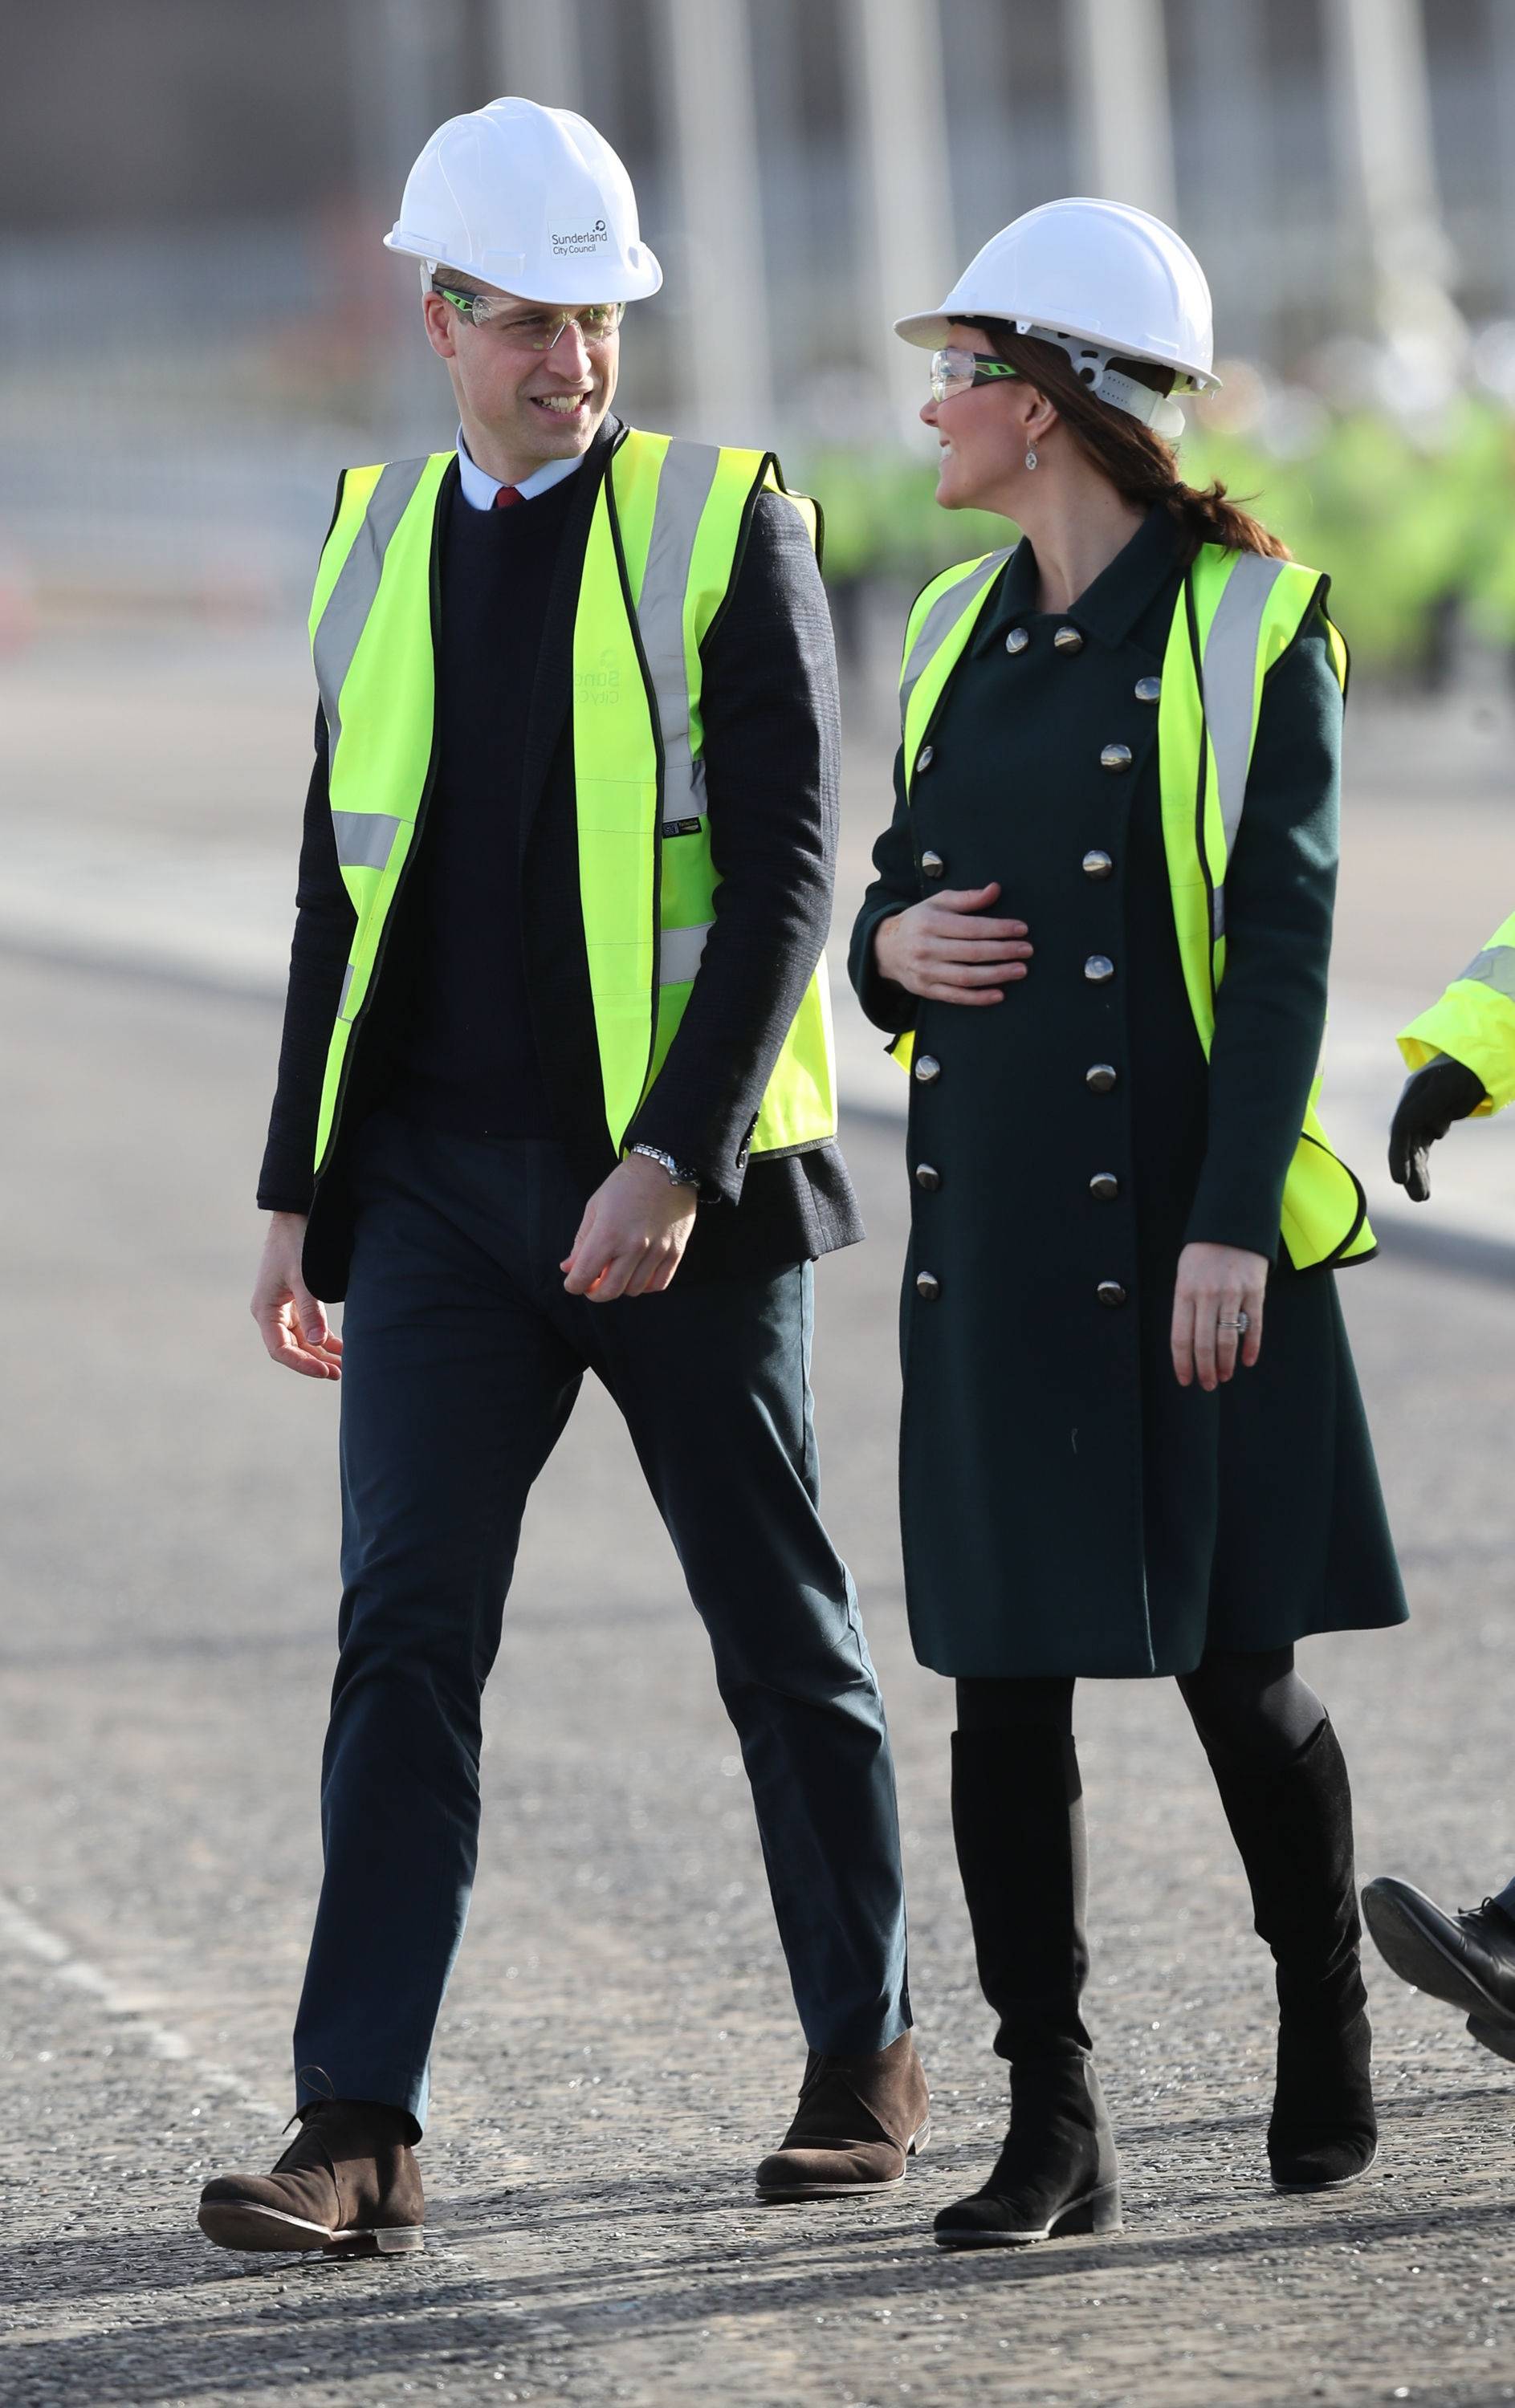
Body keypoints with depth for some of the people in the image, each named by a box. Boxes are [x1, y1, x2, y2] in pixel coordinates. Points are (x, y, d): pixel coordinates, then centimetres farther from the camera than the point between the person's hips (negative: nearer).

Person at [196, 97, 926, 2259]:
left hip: (683, 1184, -3)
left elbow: (786, 872, -12)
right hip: (445, 1187, 3)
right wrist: (299, 1192, 10)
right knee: (405, 1627, -6)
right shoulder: (378, 554, 9)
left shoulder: (731, 529, -5)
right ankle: (360, 2132, -8)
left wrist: (672, 1168, -20)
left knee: (780, 1630, 7)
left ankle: (867, 2057, 23)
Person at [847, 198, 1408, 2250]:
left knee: (1236, 1673, 2)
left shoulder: (1249, 623, -6)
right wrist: (895, 946, -5)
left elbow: (1284, 941, -10)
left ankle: (1328, 2038, 26)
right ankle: (1055, 2134, 5)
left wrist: (1233, 1226, -16)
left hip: (1186, 1225, -5)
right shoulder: (963, 631, 12)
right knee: (1006, 1682, 1)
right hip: (994, 1230, 5)